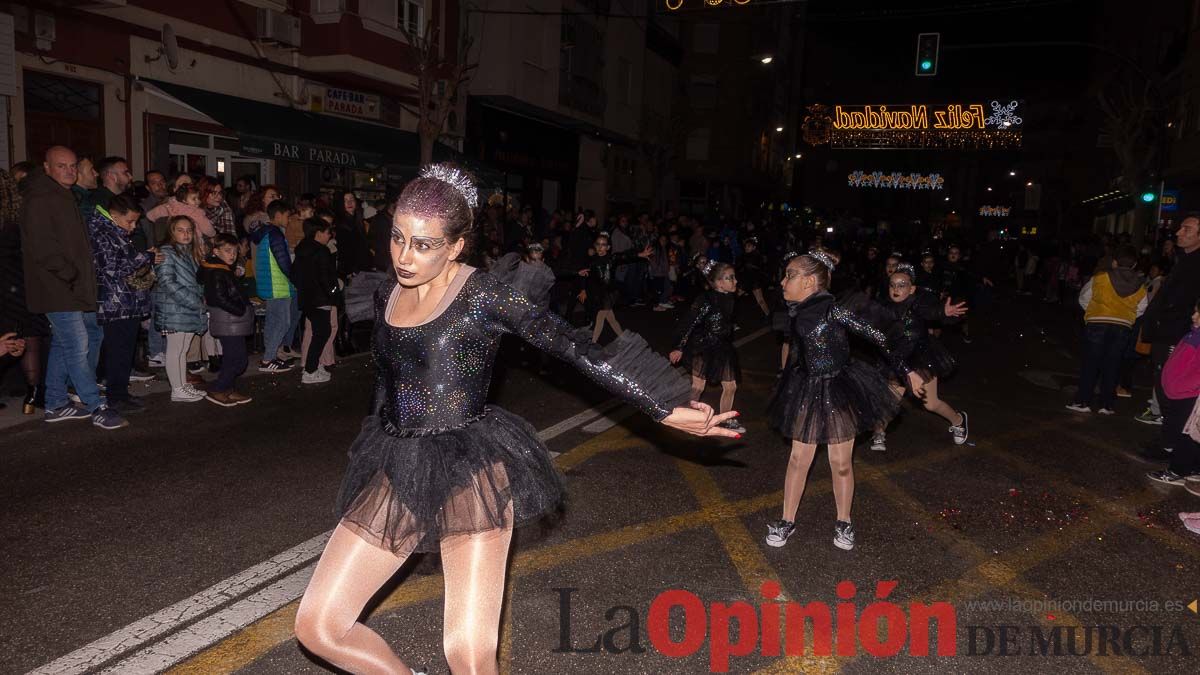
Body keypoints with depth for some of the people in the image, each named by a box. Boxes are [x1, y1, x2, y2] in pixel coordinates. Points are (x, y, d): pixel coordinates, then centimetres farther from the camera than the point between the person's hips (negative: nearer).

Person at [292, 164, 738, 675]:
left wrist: (665, 408, -19)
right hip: (396, 470, 6)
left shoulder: (481, 295, -9)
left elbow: (574, 347, -15)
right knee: (317, 626, 2)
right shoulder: (387, 295, 9)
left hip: (470, 469, -6)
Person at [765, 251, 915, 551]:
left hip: (840, 390, -5)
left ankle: (843, 523, 30)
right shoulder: (797, 311, -2)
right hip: (808, 391, 5)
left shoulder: (832, 309, -21)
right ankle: (787, 521, 24)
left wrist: (906, 371, -16)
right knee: (799, 458, 10)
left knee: (841, 462, 9)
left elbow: (876, 337, -17)